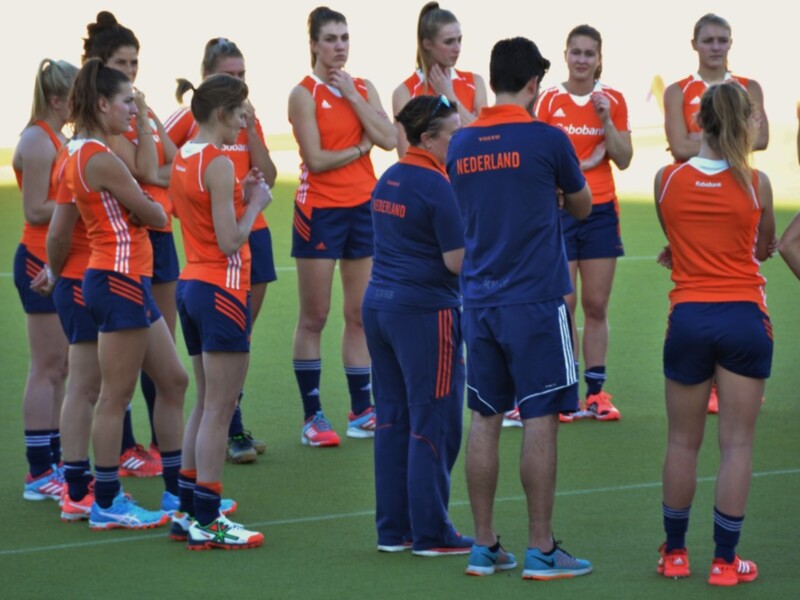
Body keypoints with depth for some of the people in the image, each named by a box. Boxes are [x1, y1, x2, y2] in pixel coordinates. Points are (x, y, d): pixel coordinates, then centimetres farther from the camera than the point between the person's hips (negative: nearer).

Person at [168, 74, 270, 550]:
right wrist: (255, 204, -6)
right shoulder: (219, 164, -16)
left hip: (192, 284, 9)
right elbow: (229, 241, -19)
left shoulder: (184, 159, 11)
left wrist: (239, 197, 9)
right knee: (219, 409, -6)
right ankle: (207, 521, -5)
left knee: (208, 404, 16)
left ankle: (189, 510, 18)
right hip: (221, 290, -9)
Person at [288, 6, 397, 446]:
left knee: (360, 315, 8)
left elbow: (388, 139, -8)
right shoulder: (304, 93, -7)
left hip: (363, 207, 5)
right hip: (320, 209, -5)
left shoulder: (363, 89, 7)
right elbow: (316, 159, -15)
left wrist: (353, 96, -10)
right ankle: (312, 416, 3)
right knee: (313, 317, 0)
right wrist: (360, 148, -5)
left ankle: (361, 411, 13)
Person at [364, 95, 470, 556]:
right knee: (434, 425, -1)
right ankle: (431, 532, 2)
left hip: (379, 305, 8)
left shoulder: (388, 181, 11)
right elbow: (458, 260, -17)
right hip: (425, 310, -8)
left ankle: (393, 529, 15)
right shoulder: (436, 186, -15)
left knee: (393, 420, 12)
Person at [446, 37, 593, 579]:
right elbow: (583, 207, 6)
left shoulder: (461, 144, 6)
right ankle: (541, 550, 1)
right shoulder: (547, 139, -9)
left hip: (480, 302, 5)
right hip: (537, 301, -5)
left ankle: (484, 545, 12)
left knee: (486, 421, 9)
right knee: (541, 421, -1)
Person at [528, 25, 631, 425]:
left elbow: (623, 160, -1)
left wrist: (606, 118, -12)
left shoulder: (612, 101, 4)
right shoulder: (549, 101, -1)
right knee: (563, 305, -4)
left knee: (596, 306, 5)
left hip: (600, 211, 2)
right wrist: (582, 163, -12)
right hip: (558, 210, -2)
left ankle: (595, 392, 9)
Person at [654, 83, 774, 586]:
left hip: (688, 317, 2)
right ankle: (725, 560, 3)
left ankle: (675, 552, 21)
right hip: (744, 318, -2)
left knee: (683, 442, 13)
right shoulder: (756, 184, -5)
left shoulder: (668, 180, -1)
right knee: (737, 444, 3)